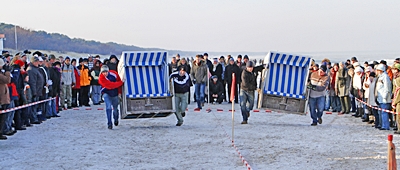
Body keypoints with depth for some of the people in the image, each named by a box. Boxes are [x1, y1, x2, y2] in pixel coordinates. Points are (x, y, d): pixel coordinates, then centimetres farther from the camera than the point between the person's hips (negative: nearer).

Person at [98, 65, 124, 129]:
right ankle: (109, 123, -11)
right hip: (107, 94, -3)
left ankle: (116, 119, 45)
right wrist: (121, 82, -28)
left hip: (115, 94, 3)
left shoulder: (114, 73, -12)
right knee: (108, 108, -19)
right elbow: (110, 85, -30)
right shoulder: (101, 78, -24)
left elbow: (119, 81, 5)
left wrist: (119, 92, 5)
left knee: (115, 108, 15)